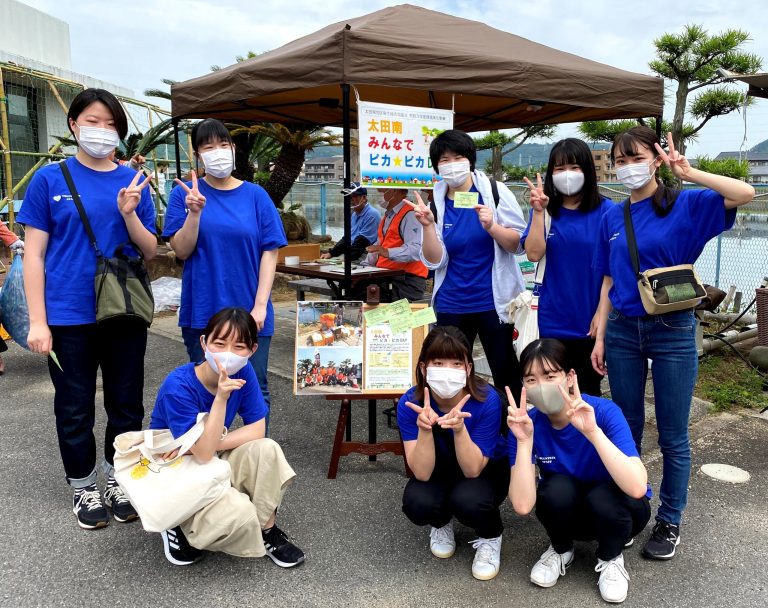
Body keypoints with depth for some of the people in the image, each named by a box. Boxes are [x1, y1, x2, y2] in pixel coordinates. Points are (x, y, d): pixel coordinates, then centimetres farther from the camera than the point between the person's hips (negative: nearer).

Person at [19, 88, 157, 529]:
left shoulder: (133, 182, 4)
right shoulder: (50, 179, -2)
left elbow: (151, 252, 3)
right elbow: (34, 254, -3)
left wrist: (128, 212, -15)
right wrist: (38, 321, -8)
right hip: (69, 316, -2)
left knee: (127, 405, 12)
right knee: (75, 410, 10)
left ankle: (118, 481, 32)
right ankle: (84, 489, 30)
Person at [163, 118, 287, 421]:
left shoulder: (256, 195, 2)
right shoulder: (185, 193, 2)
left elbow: (269, 252, -1)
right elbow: (182, 250, -3)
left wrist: (260, 306, -8)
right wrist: (195, 212, -19)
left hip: (249, 313, 0)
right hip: (203, 313, 0)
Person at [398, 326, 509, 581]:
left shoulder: (487, 400, -30)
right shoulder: (410, 403, -26)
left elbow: (473, 470, -28)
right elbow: (422, 473, -28)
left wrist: (459, 429, -47)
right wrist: (424, 428, -47)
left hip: (486, 470, -2)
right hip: (440, 470, 2)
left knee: (468, 500, -34)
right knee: (417, 503, -29)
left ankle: (490, 537, 3)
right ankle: (441, 523, 10)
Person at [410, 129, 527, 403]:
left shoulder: (495, 191, -4)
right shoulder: (435, 202, 2)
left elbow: (519, 244, -4)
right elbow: (435, 261, -1)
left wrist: (492, 227, -21)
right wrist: (428, 225, -16)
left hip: (494, 302, -2)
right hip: (451, 306, 3)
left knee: (508, 378, 6)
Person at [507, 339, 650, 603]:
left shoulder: (604, 412, -27)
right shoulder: (526, 424, -20)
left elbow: (637, 488, -40)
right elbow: (522, 505, -29)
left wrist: (592, 431, -49)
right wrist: (524, 440, -39)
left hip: (617, 510, -1)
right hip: (569, 514, 2)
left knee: (602, 495, -34)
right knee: (557, 488, -31)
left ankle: (611, 558, 0)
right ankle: (560, 550, 3)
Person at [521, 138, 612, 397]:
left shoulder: (605, 210, -4)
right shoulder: (545, 210, 4)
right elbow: (534, 254, -9)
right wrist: (538, 211, -13)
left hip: (591, 320, -2)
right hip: (554, 322, 2)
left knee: (589, 390, 13)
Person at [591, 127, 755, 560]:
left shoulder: (685, 205, -3)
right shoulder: (613, 218, 7)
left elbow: (746, 193, -19)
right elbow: (608, 282, 10)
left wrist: (687, 172, -17)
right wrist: (600, 338, 6)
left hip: (672, 331, -3)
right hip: (623, 331, 4)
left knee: (672, 436, 6)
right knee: (626, 429, 12)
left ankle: (670, 523, 22)